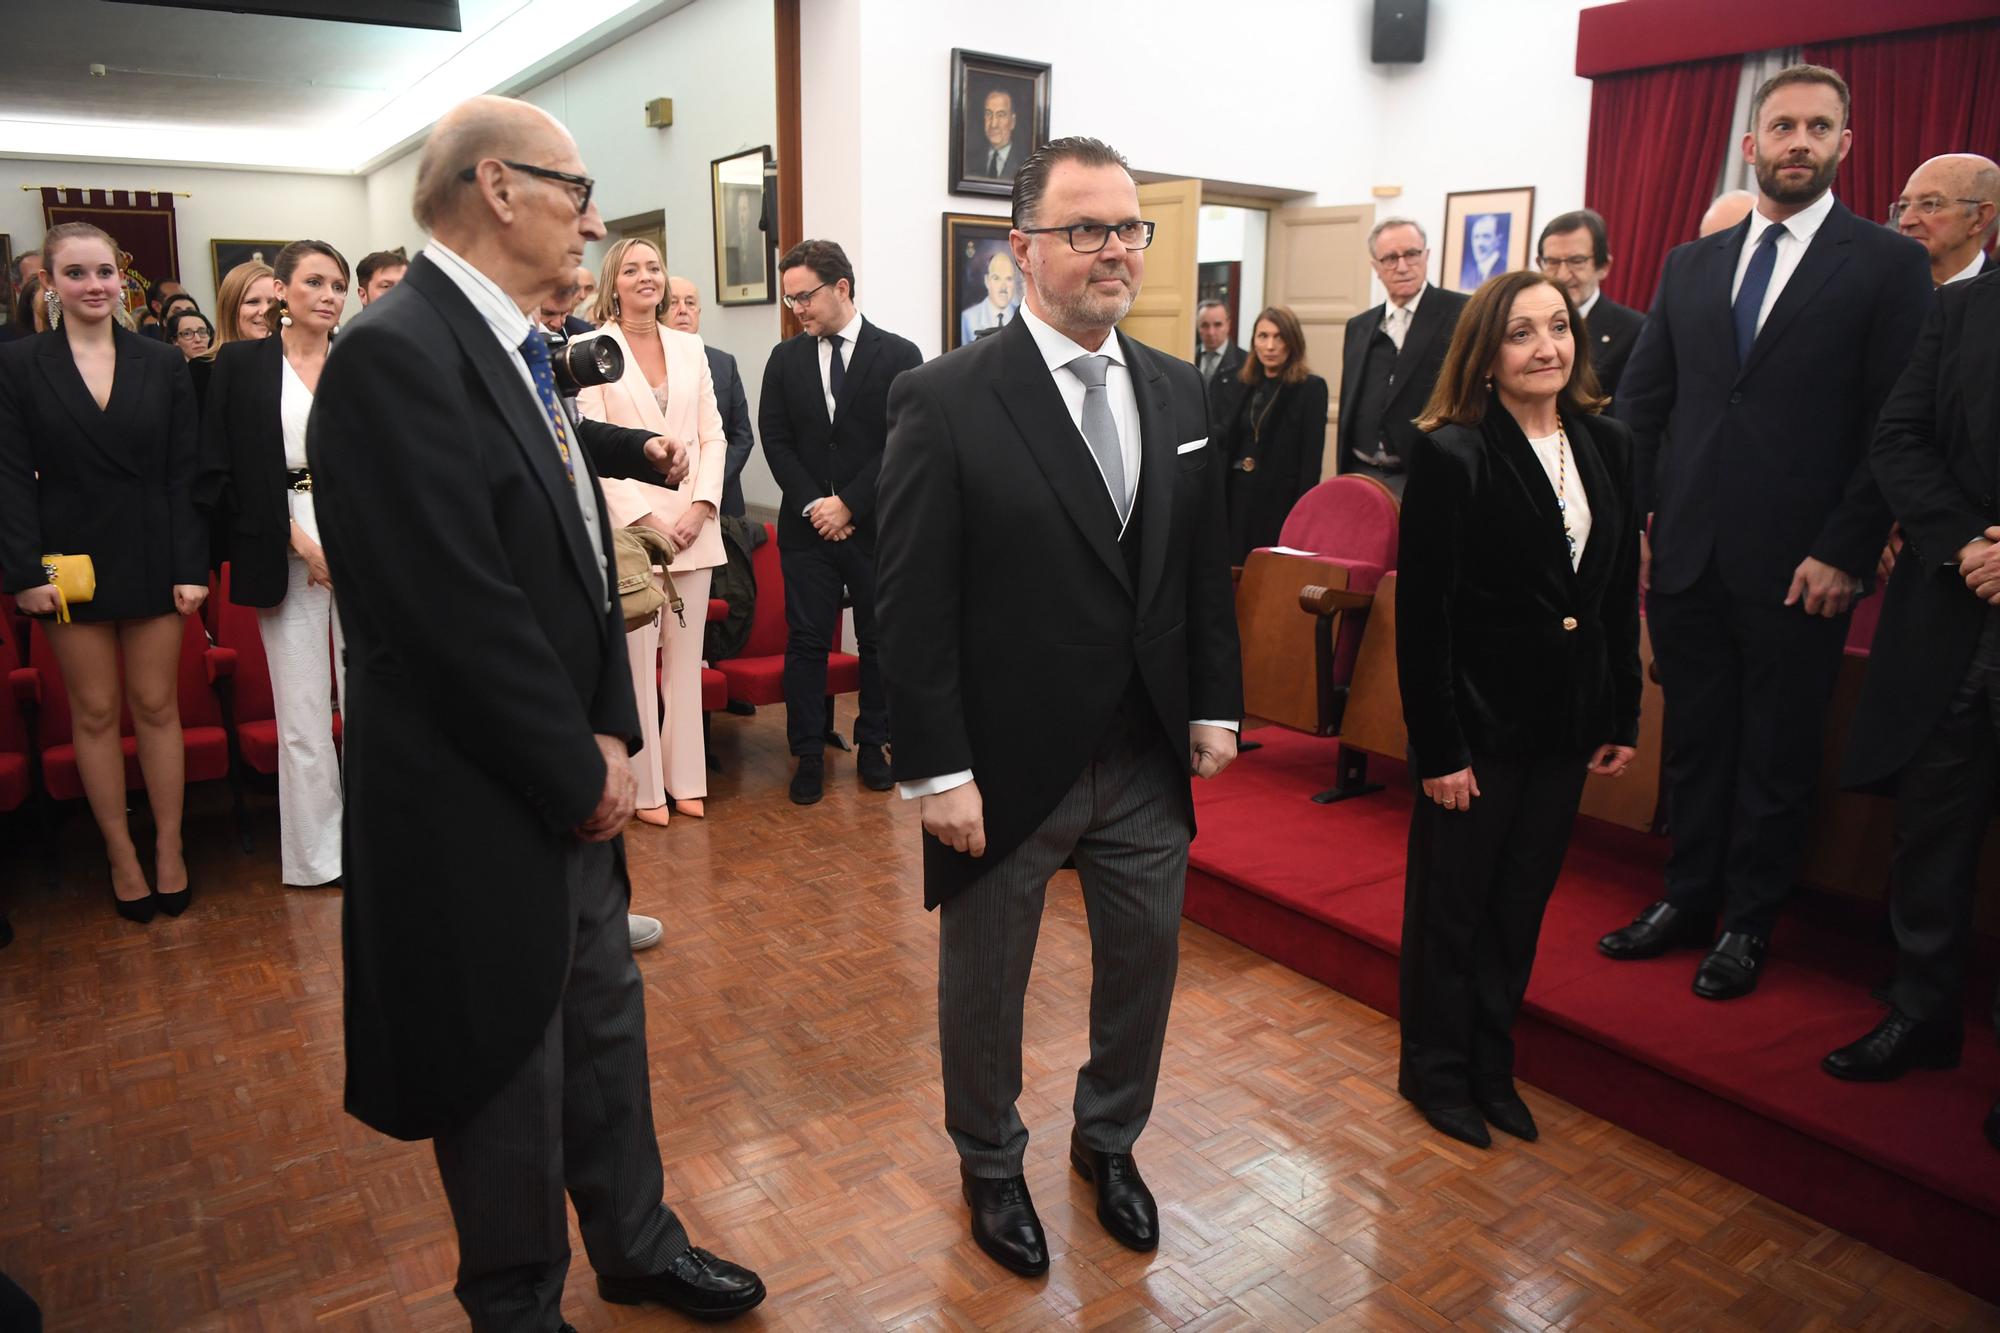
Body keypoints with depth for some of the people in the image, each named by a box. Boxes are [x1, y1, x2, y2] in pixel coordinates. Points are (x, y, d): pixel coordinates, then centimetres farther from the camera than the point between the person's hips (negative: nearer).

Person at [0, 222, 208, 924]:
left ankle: (169, 848, 17)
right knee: (95, 713, 8)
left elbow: (185, 472, 2)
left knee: (157, 706, 6)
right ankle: (121, 855, 19)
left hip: (153, 560, 1)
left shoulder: (163, 364, 4)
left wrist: (192, 565, -5)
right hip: (71, 561, 0)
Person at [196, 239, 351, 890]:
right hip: (284, 549, -2)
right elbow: (220, 476, 0)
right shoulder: (240, 363, 4)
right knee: (302, 705, 2)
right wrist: (298, 541, -8)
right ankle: (317, 851, 13)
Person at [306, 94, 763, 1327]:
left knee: (605, 1026, 21)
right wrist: (581, 775, -15)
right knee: (510, 1075, 11)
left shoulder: (513, 347, 8)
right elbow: (460, 615, -24)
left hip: (570, 792, 8)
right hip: (481, 814, -8)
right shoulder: (396, 355, -21)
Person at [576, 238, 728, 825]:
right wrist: (645, 519, -12)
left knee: (686, 656, 8)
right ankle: (645, 787, 10)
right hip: (628, 524, -4)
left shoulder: (690, 347, 12)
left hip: (693, 524, 4)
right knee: (636, 659, 0)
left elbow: (713, 435, 9)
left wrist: (700, 506, -5)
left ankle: (686, 778, 17)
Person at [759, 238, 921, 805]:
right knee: (806, 642, 3)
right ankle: (809, 756, 13)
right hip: (806, 526, 2)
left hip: (876, 525, -2)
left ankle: (872, 746, 22)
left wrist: (848, 504, -12)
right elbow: (775, 440, 4)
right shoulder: (785, 359, 8)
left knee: (878, 641, 8)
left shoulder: (898, 355, -2)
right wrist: (813, 504, -9)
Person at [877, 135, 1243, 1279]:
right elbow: (913, 605, -15)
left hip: (1150, 761, 5)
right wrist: (939, 772, -16)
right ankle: (992, 1165, 43)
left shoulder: (1180, 391, 5)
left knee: (1145, 966, 20)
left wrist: (1216, 706, 7)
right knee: (985, 984, 16)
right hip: (1010, 766, -5)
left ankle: (1110, 1141, 48)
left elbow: (1206, 567, 11)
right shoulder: (946, 401, -13)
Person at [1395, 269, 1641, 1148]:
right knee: (1452, 907, 10)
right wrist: (1438, 747, -16)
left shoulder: (1607, 445, 4)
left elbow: (1620, 593, 9)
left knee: (1522, 904, 17)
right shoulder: (1453, 455, -15)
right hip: (1478, 721, -6)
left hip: (1567, 721, 6)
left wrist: (1624, 718, 8)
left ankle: (1491, 1065, 36)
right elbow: (1420, 614, -16)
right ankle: (1436, 1073, 30)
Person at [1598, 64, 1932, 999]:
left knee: (1777, 755, 8)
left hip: (1797, 563, -3)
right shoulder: (1690, 265, 11)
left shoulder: (1888, 264, 0)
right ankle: (1688, 902, 27)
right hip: (1687, 552, 4)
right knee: (1693, 739, 12)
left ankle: (1748, 925, 22)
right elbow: (1640, 401, 10)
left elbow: (1894, 426, -5)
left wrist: (1845, 553, -11)